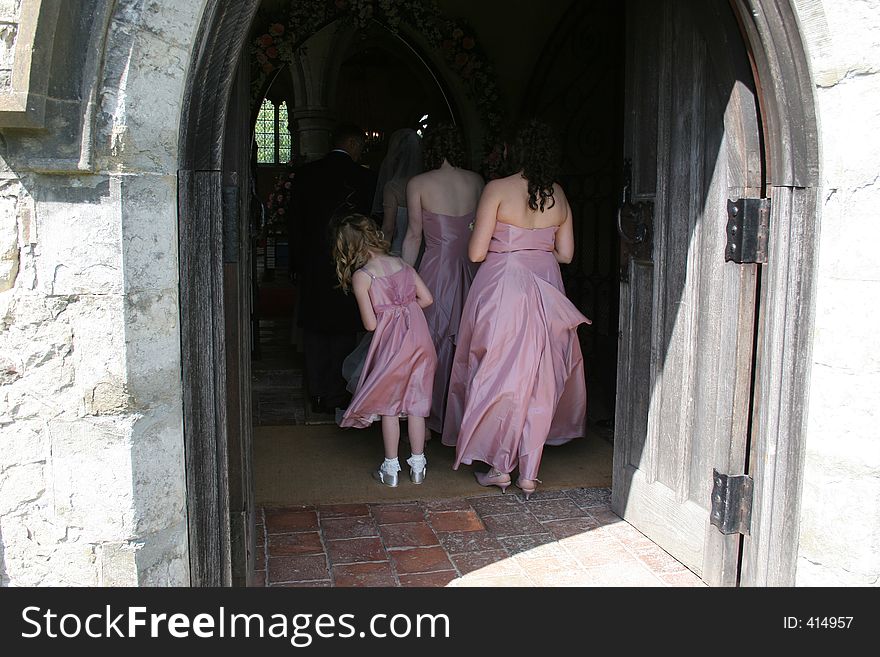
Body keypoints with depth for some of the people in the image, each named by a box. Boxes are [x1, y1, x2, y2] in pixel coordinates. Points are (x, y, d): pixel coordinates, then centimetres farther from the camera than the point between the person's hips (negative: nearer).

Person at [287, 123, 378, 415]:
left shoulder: (305, 173, 3)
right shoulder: (364, 177, -8)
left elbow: (293, 222, 4)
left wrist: (300, 260, 11)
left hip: (311, 267, 3)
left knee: (314, 330, 11)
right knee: (343, 331, 6)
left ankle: (317, 394, 16)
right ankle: (335, 396, 10)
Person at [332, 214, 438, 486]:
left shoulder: (360, 277, -8)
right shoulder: (402, 264, 7)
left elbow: (370, 324, -9)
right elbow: (427, 298, 6)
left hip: (391, 344, -5)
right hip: (419, 337, 5)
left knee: (389, 406, 11)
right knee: (415, 404, 14)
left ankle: (390, 468, 19)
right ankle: (418, 465, 22)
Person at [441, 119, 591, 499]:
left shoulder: (498, 189, -10)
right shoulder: (558, 195, 5)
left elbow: (476, 252, -11)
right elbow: (565, 254, 8)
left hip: (501, 289, -4)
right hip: (545, 292, 4)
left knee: (497, 376, 8)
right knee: (539, 381, 10)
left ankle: (499, 467, 14)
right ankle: (529, 473, 15)